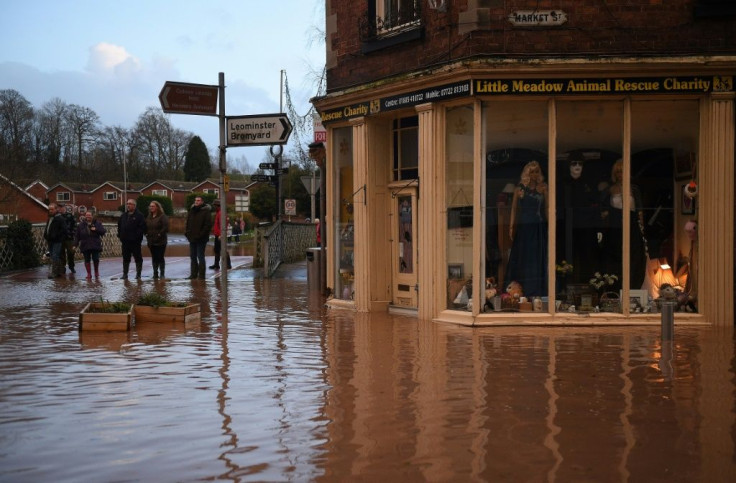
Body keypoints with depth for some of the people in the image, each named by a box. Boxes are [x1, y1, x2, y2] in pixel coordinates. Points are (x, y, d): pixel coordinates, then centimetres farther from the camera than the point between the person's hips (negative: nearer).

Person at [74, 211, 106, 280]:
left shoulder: (97, 223, 5)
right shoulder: (81, 225, 7)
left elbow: (103, 231, 0)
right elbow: (77, 236, 6)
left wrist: (96, 229, -16)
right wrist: (75, 244, -2)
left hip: (95, 246, -1)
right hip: (85, 246, 1)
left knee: (96, 259, -4)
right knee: (87, 260, 3)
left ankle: (96, 272, 19)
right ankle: (89, 274, 12)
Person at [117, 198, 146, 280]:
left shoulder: (139, 215, -5)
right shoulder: (124, 215, 15)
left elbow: (142, 226, -12)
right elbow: (119, 225, 23)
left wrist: (137, 235, -18)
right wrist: (120, 235, 11)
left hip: (135, 241, -6)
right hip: (125, 241, 6)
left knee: (138, 258, 1)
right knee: (125, 258, 10)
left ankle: (138, 274, 8)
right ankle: (125, 274, 15)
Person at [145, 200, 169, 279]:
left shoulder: (162, 216, -8)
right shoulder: (149, 217, 14)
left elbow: (166, 227, -15)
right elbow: (146, 227, 21)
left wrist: (160, 234, -18)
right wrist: (146, 234, 5)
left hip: (160, 241, -6)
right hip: (151, 241, 6)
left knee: (160, 257, -5)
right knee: (154, 258, 9)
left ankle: (162, 273, 2)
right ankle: (155, 273, 14)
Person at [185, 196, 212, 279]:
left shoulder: (205, 211, -7)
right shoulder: (191, 211, 13)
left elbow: (208, 225, -14)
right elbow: (187, 223, 19)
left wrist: (201, 234, -17)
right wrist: (187, 232, 6)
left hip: (201, 239, -7)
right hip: (192, 238, 7)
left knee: (200, 257, -3)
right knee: (193, 257, 10)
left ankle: (201, 275, 2)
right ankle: (193, 274, 17)